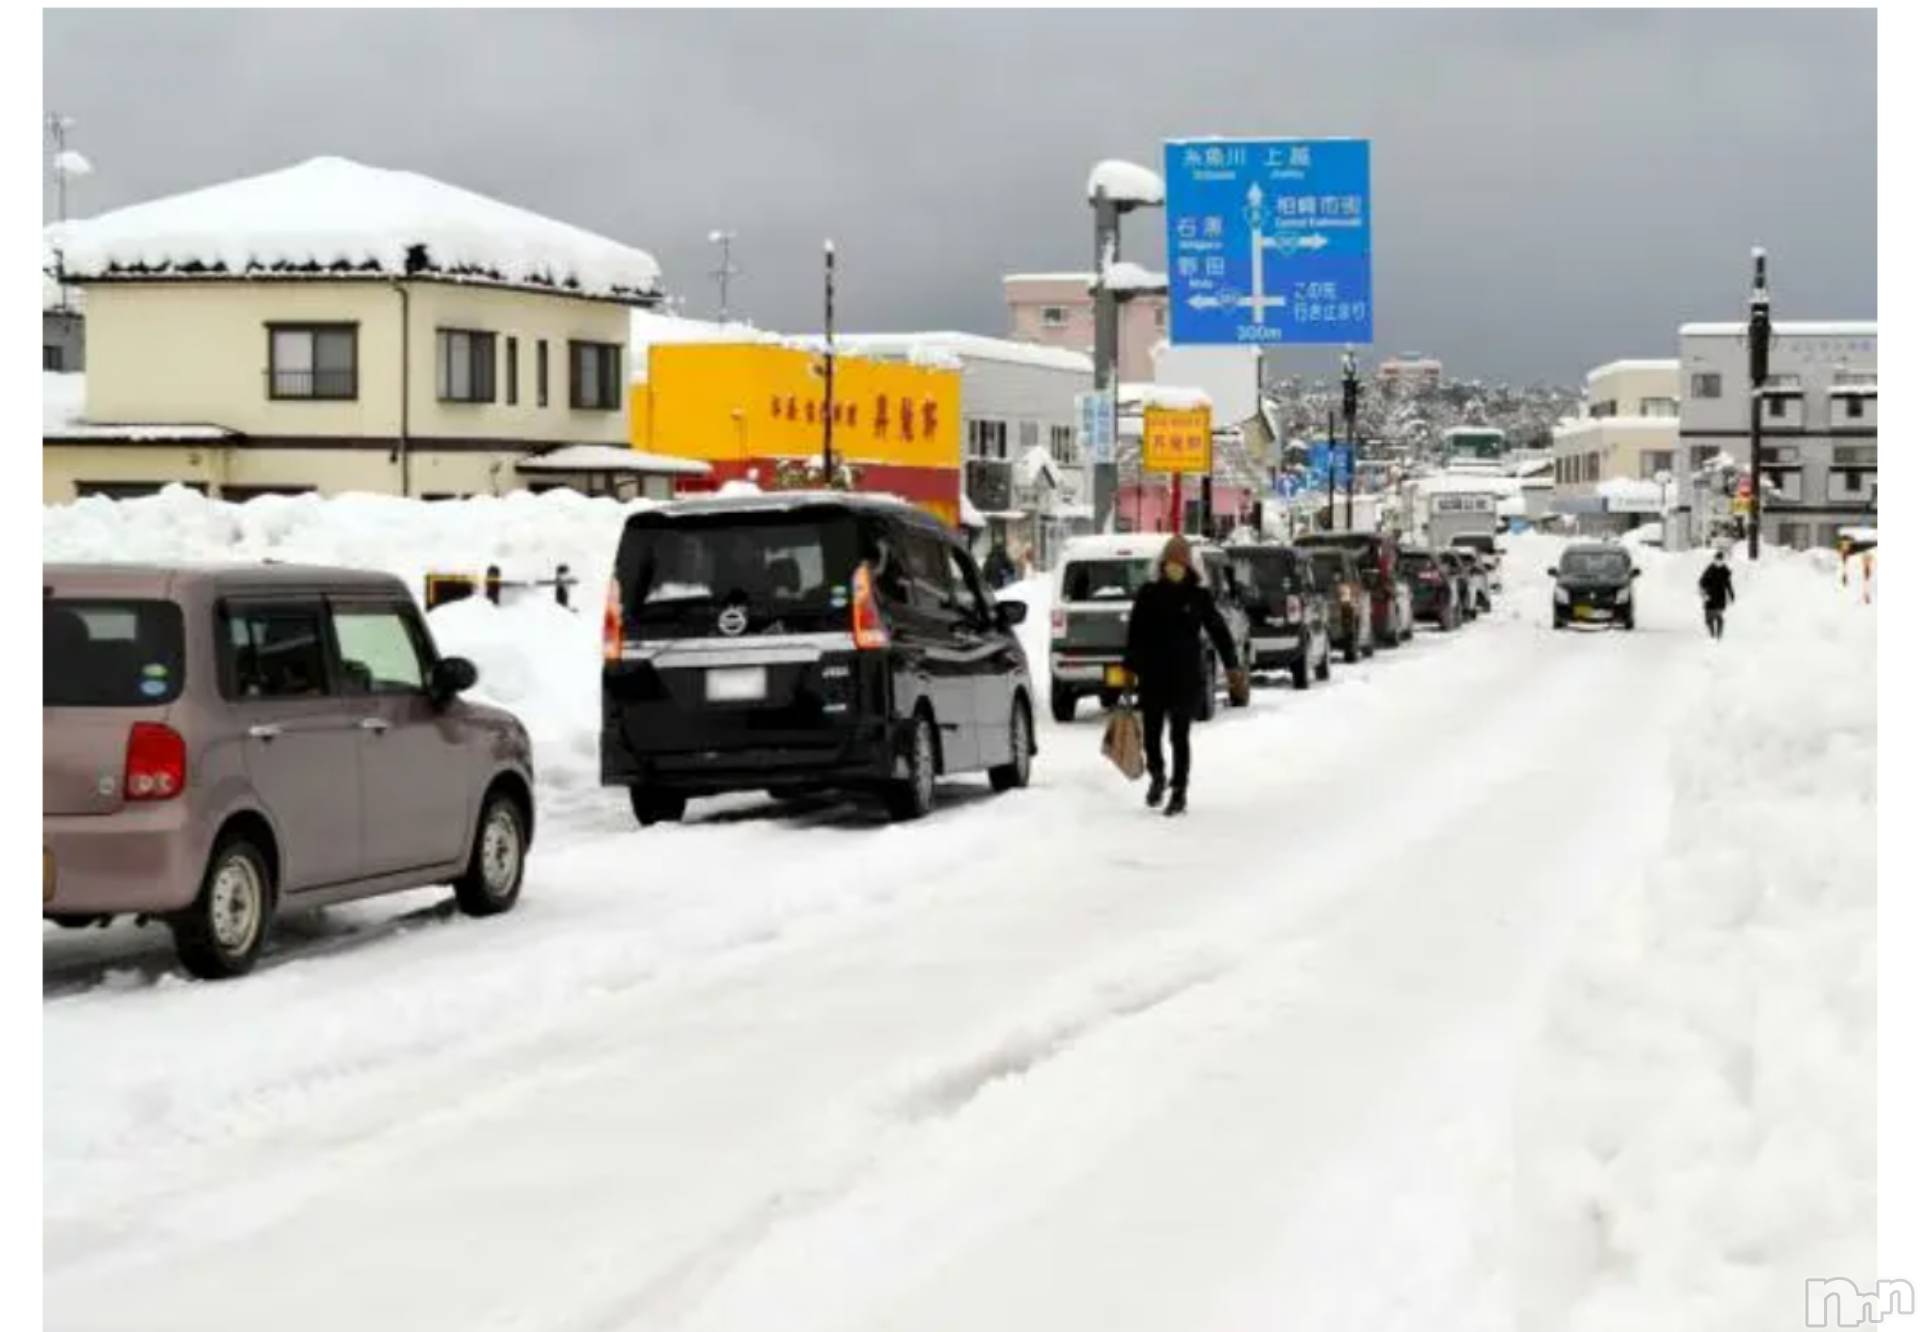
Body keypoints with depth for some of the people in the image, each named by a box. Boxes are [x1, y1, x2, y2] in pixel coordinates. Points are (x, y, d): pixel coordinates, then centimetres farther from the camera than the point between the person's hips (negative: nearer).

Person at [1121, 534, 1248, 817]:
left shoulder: (1199, 596, 2)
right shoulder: (1149, 593, 4)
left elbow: (1218, 632, 4)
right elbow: (1135, 634, 5)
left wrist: (1233, 668, -1)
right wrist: (1130, 668, -1)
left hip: (1186, 678, -1)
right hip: (1152, 678, 1)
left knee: (1180, 736, -1)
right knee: (1151, 733, 4)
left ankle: (1179, 793, 8)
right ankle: (1157, 777, 32)